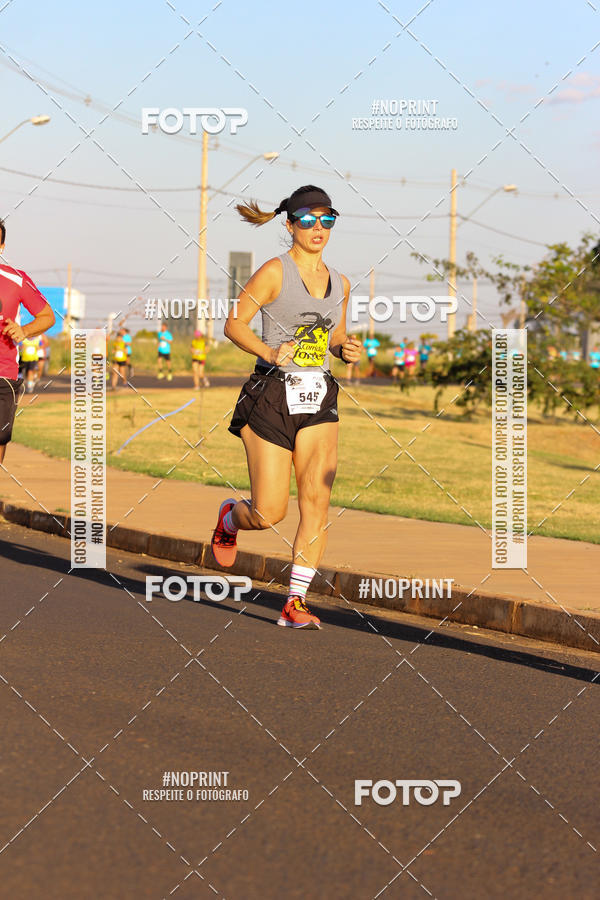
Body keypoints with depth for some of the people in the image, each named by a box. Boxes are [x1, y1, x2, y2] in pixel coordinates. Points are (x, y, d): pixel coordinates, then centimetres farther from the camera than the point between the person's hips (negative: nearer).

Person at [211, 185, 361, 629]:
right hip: (272, 396, -5)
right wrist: (271, 352, -22)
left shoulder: (340, 283, 11)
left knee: (317, 499, -12)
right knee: (269, 514, -4)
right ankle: (230, 516, 33)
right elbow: (234, 324, -6)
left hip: (319, 399, 5)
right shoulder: (275, 272, -6)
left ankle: (296, 603, -7)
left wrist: (348, 348, 1)